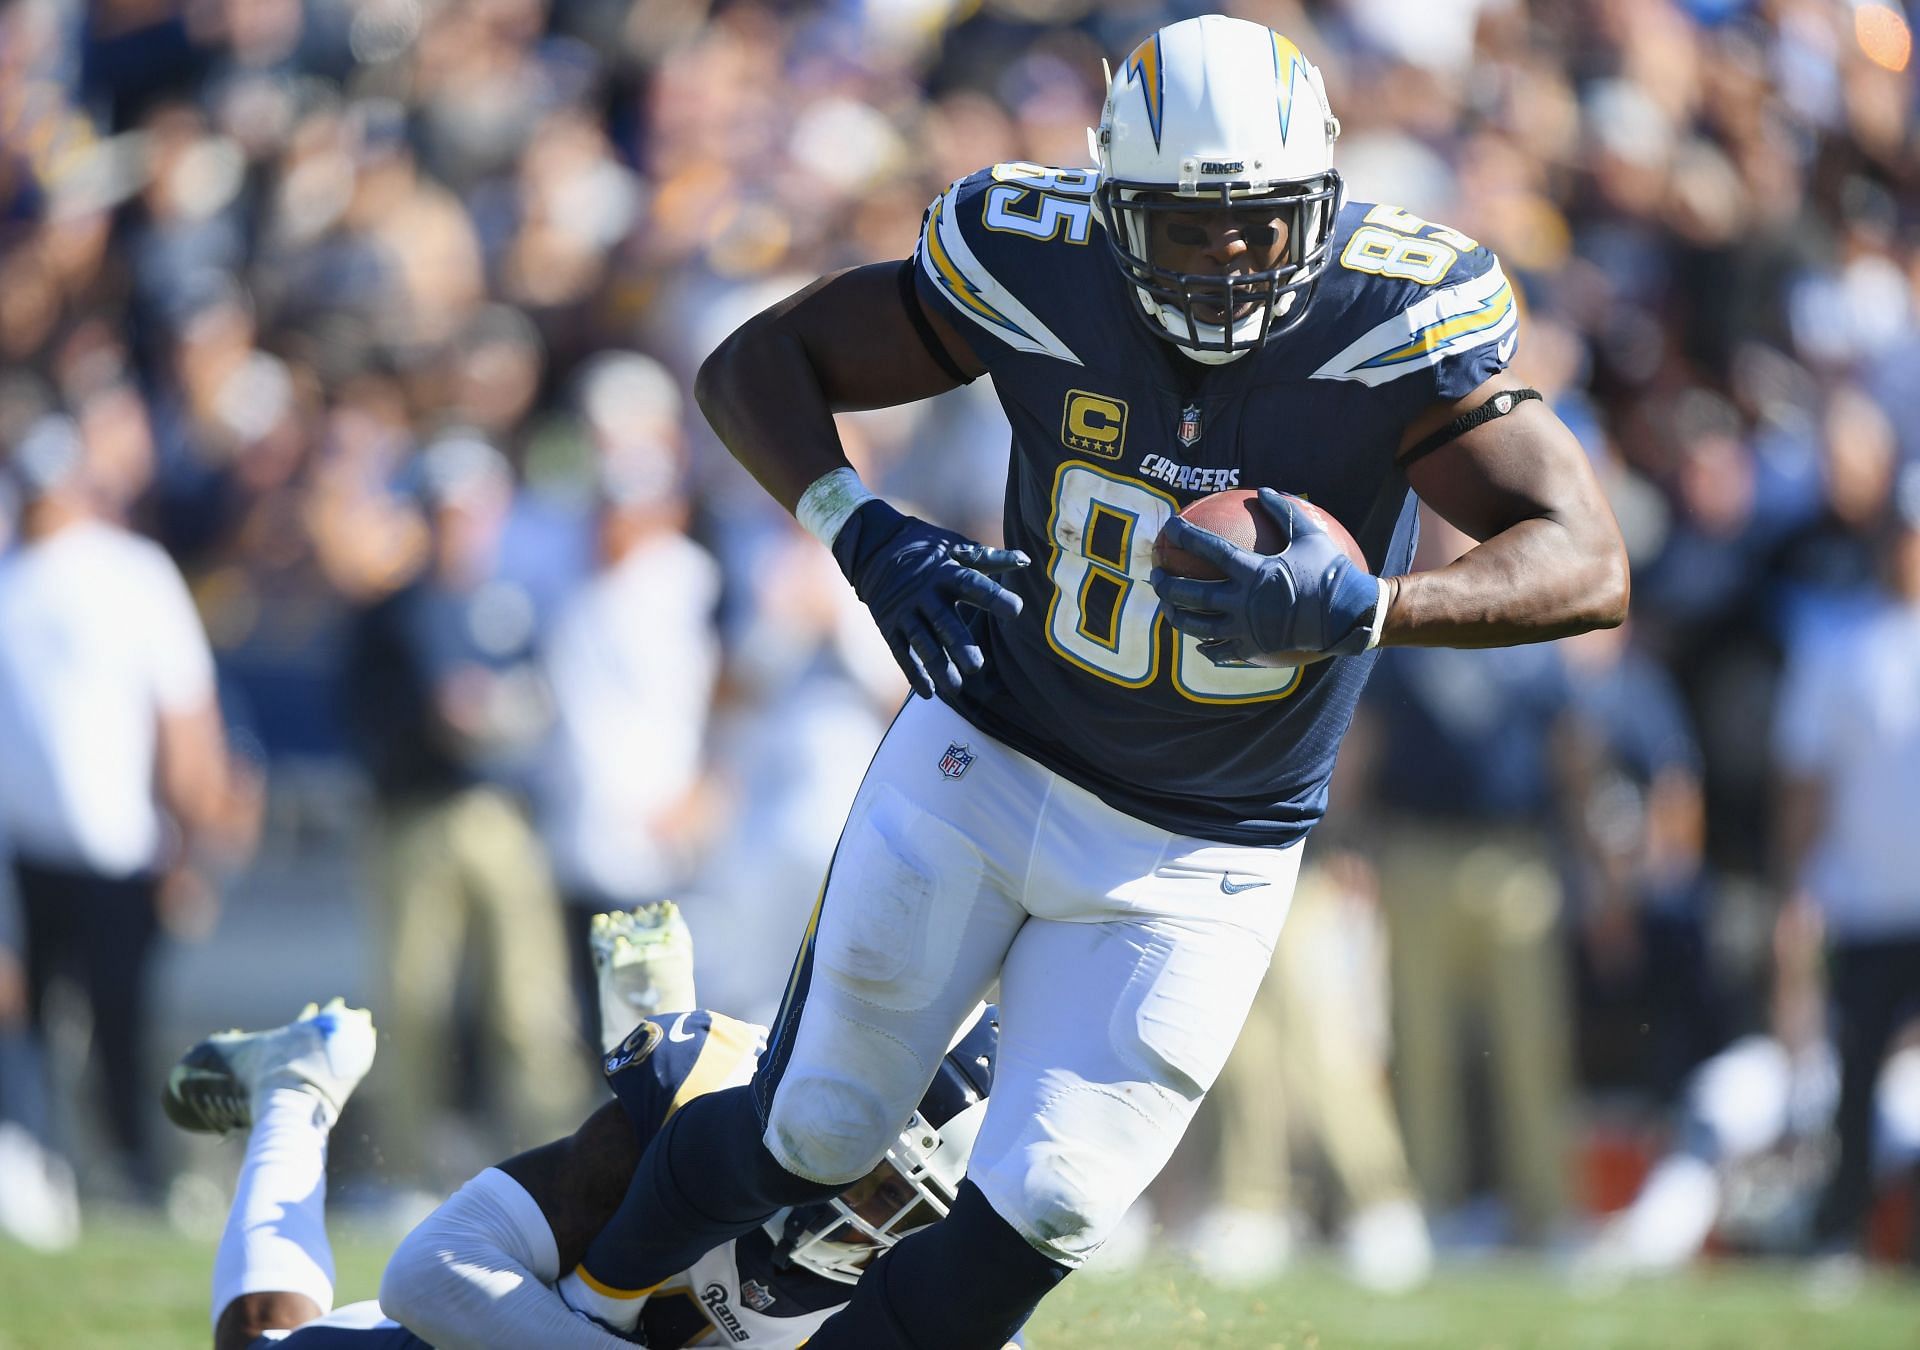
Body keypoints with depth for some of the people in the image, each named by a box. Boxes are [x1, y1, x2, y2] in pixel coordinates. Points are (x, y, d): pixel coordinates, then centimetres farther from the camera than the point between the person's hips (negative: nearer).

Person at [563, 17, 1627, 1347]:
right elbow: (754, 363, -8)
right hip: (986, 767, 0)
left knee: (1037, 1214, -7)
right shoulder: (1040, 268, -19)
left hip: (1198, 866, 0)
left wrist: (1361, 606, -48)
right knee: (814, 1138, 7)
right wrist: (862, 531, -28)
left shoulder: (1396, 322, -23)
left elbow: (1591, 567, -30)